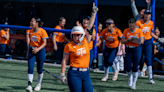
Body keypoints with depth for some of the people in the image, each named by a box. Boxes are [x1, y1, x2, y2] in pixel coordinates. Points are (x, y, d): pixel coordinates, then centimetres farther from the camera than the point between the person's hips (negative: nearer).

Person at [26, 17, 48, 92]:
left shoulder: (42, 31, -12)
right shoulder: (30, 31, 5)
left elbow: (44, 43, -14)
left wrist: (38, 49, -28)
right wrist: (28, 51, 17)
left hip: (40, 51, -4)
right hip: (32, 50, 4)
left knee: (39, 69, 7)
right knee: (30, 68, -10)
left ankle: (39, 84, 29)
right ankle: (29, 85, -15)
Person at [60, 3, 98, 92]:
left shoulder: (86, 41, 5)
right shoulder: (69, 46, -3)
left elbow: (89, 27, 1)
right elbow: (64, 61, 0)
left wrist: (93, 13, -4)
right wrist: (62, 74, -4)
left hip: (86, 73, 4)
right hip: (74, 74, -4)